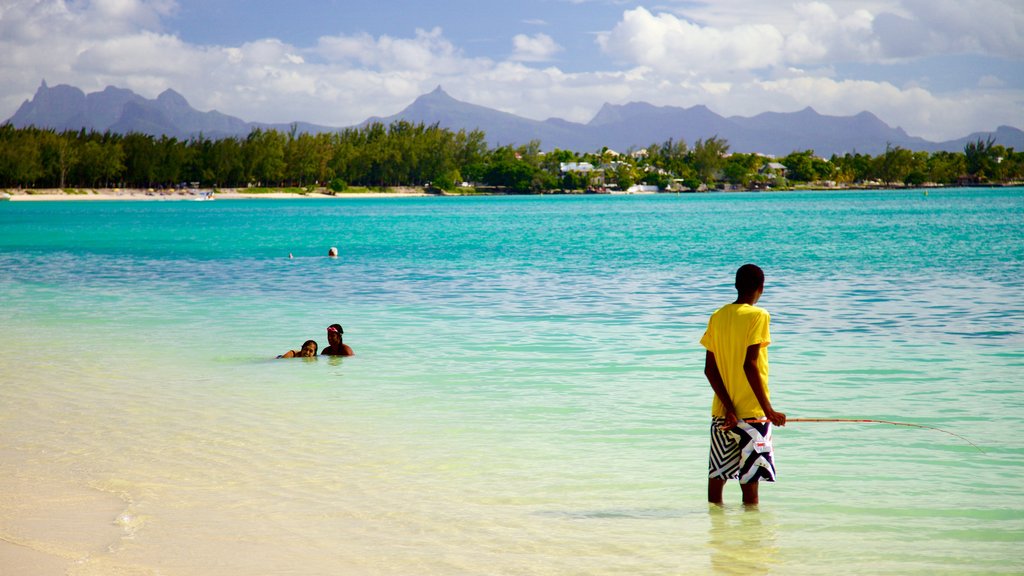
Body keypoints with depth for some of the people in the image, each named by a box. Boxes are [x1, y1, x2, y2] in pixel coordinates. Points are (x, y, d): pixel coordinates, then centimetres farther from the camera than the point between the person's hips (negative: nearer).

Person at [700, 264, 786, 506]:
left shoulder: (717, 316, 7)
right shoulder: (758, 316, -9)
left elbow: (709, 369, 1)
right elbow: (750, 365, -18)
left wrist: (729, 407, -3)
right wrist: (768, 409, -15)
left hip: (721, 411, 6)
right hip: (751, 411, -6)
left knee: (717, 475, 11)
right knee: (749, 479, -3)